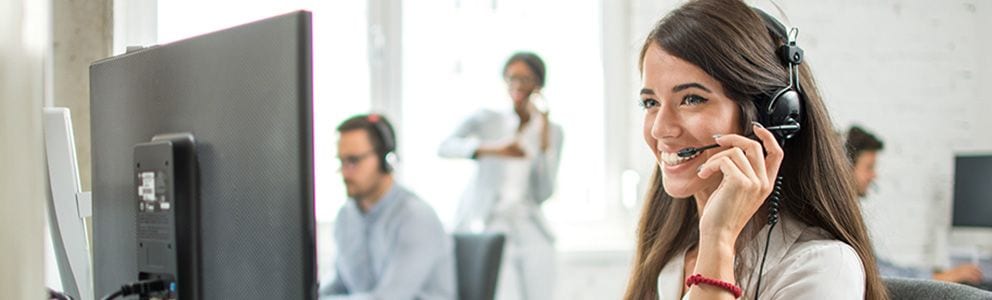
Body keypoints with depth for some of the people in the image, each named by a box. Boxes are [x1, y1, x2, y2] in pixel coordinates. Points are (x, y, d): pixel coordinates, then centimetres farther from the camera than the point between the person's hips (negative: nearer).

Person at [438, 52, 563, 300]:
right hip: (484, 226, -3)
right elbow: (446, 147, -15)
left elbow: (542, 193, -1)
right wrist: (491, 149, -30)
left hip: (528, 230, 3)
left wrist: (544, 137, -9)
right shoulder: (487, 119, 3)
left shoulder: (551, 131, 9)